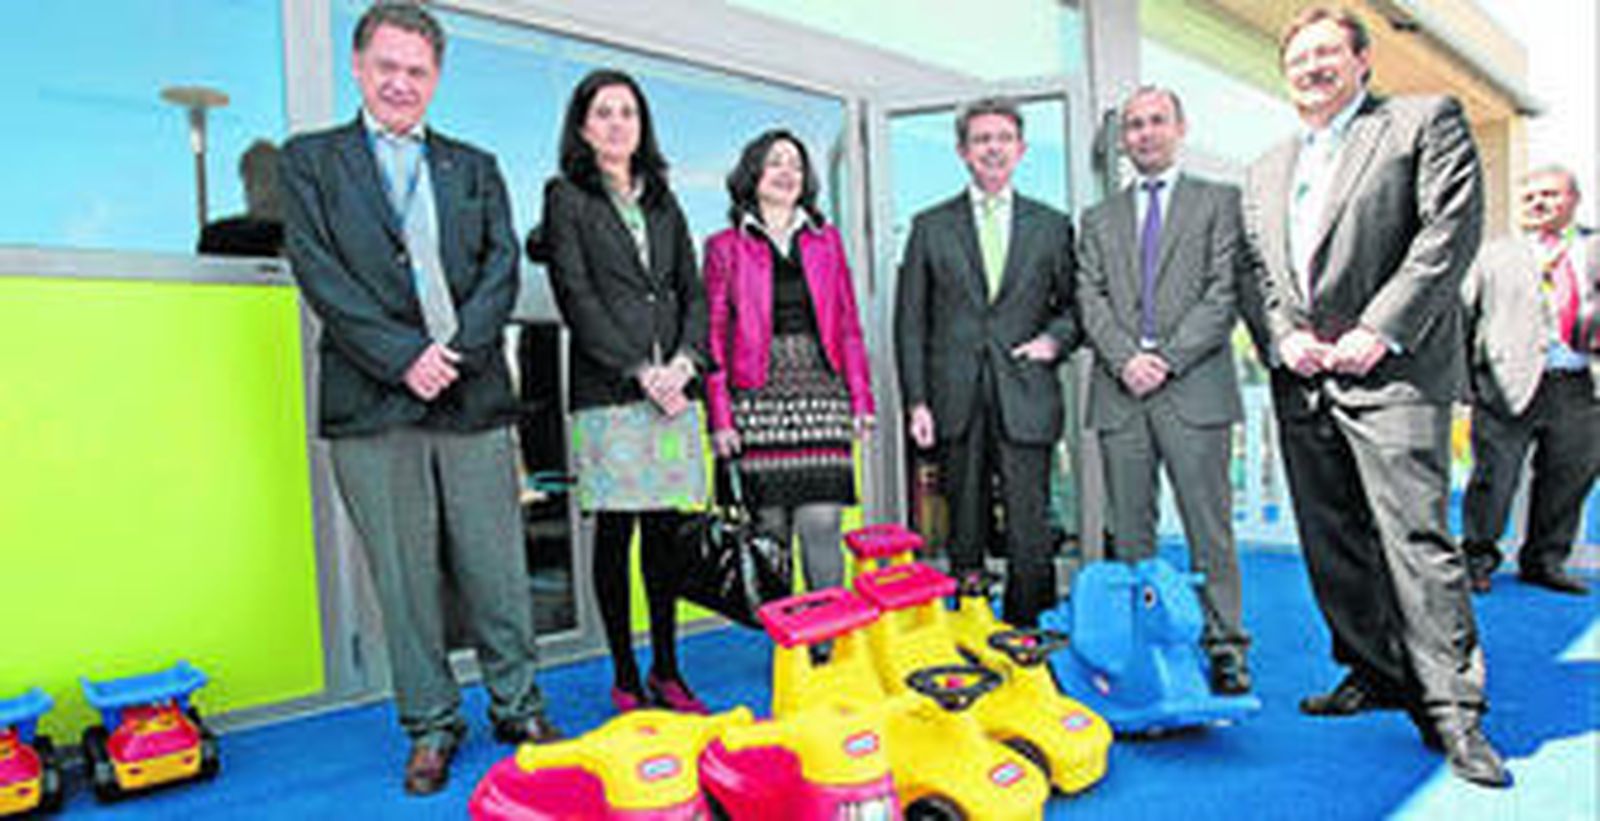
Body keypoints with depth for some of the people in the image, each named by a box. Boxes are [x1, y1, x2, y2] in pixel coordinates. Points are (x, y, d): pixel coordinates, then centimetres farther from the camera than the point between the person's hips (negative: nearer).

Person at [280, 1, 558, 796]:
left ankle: (517, 706, 22)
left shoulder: (475, 167, 17)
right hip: (372, 404, -1)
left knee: (497, 567, 6)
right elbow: (319, 273, -2)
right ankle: (431, 725, 20)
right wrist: (402, 356, -12)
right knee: (403, 576, 5)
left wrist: (455, 350, -10)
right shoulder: (311, 158, 11)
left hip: (473, 399, 2)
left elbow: (502, 265, 6)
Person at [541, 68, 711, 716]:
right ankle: (625, 677, 11)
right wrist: (639, 372, -12)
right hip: (607, 393, -4)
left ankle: (667, 670, 18)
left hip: (672, 389, 4)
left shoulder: (662, 201, 19)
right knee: (616, 531, 0)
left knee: (666, 530, 7)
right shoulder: (566, 197, 5)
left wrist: (684, 361, -4)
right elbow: (576, 298, -5)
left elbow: (693, 291, 14)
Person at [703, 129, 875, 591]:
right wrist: (720, 418, -2)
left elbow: (849, 325, 15)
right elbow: (715, 336, 5)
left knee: (821, 525, -5)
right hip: (759, 401, -1)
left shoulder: (826, 240, 16)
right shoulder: (724, 247, 8)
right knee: (770, 529, 0)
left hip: (821, 396, 2)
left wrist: (861, 398, 7)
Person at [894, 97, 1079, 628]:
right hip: (956, 402, 0)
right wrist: (916, 401, -2)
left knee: (1030, 537, -3)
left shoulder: (1051, 225, 13)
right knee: (964, 536, 6)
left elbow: (1074, 303, 18)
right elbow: (910, 321, 6)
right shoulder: (930, 227, 10)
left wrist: (1056, 338, -4)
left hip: (1025, 402, 0)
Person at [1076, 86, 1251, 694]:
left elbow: (1225, 292, -1)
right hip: (1120, 392, 3)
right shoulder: (1099, 219, 19)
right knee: (1129, 531, 5)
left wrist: (1167, 359, -11)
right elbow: (1091, 299, 7)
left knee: (1209, 526, -1)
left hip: (1194, 388, -2)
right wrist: (1125, 358, -9)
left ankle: (1224, 646, 7)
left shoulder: (1219, 202, 11)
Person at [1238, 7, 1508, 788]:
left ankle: (1451, 707, -1)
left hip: (1392, 371, -5)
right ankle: (1376, 673, 23)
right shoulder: (1266, 170, 21)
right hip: (1301, 381, 6)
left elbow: (1451, 231, -6)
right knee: (1330, 542, 9)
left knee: (1416, 535, -10)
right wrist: (1284, 335, -2)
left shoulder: (1426, 120, 5)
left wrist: (1379, 331, -14)